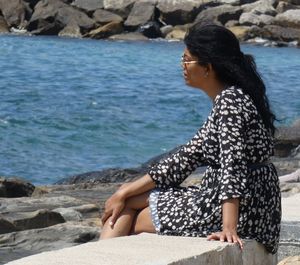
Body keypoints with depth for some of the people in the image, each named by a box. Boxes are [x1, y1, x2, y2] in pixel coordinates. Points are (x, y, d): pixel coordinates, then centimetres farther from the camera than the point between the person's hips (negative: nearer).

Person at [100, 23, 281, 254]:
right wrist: (125, 193, 10)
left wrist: (229, 227, -33)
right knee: (127, 197, 14)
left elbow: (233, 165, -25)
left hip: (241, 211, -10)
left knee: (134, 222, 2)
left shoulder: (230, 100, -15)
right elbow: (189, 157, 13)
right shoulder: (226, 100, 14)